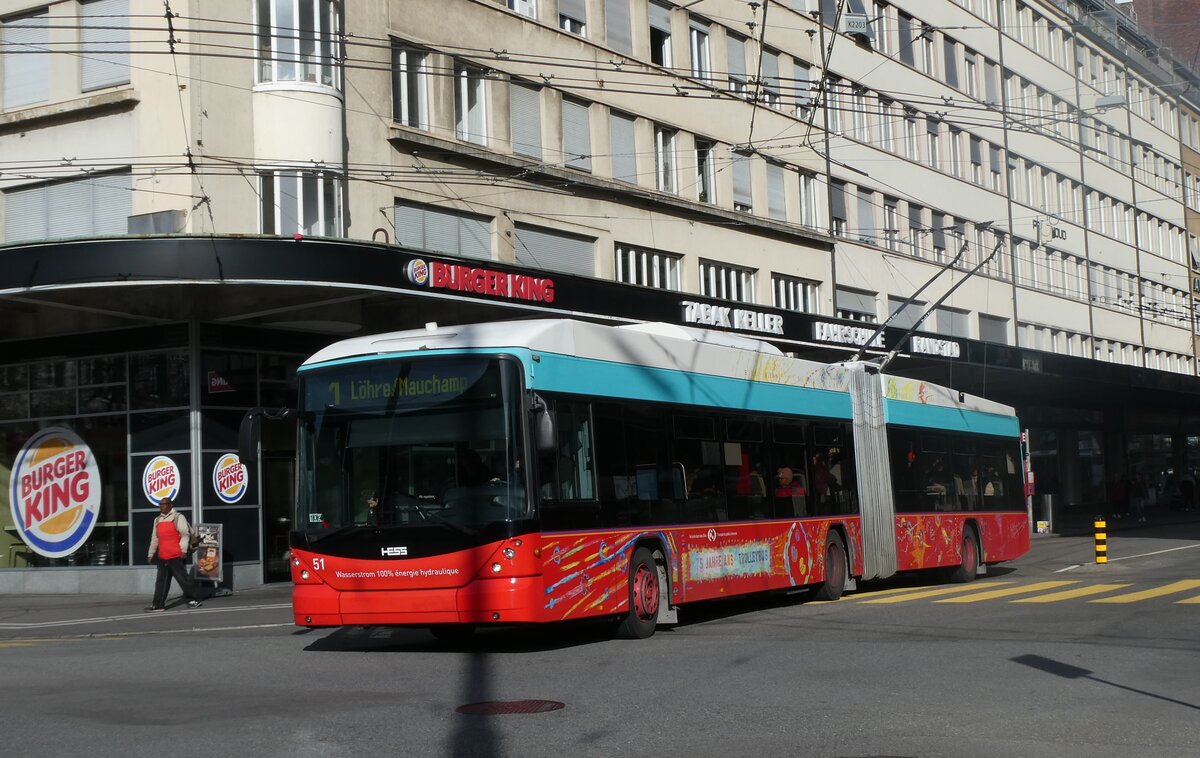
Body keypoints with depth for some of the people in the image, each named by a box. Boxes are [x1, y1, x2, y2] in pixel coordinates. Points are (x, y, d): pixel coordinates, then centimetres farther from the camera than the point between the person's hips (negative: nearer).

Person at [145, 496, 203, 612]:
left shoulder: (178, 517, -5)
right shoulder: (157, 520, 15)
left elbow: (185, 534, -9)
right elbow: (154, 538, 20)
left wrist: (183, 550, -17)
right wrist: (151, 554, 19)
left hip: (175, 556, -6)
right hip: (162, 557, 6)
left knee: (182, 579, -2)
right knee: (161, 581, 6)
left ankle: (193, 600, 8)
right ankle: (158, 604, 7)